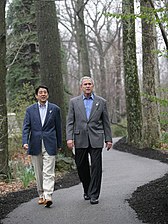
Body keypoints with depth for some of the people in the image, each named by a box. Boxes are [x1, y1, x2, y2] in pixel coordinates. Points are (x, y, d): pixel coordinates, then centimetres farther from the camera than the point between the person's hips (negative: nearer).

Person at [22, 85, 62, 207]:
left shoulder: (55, 109, 5)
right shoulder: (30, 110, 7)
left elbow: (58, 127, 8)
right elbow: (26, 127, 2)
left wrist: (59, 144, 10)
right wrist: (25, 142, -13)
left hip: (49, 145, -2)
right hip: (35, 145, 2)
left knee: (48, 172, -9)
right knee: (39, 173, 10)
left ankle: (48, 196, -15)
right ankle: (41, 195, 21)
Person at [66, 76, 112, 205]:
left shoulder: (101, 102, 8)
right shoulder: (74, 102, 7)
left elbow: (106, 122, 9)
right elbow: (70, 122, 3)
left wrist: (108, 139, 5)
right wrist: (69, 138, -8)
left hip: (96, 139, -1)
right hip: (80, 139, 1)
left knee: (96, 167, -5)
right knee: (81, 167, 6)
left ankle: (94, 195, 1)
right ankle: (87, 190, 27)